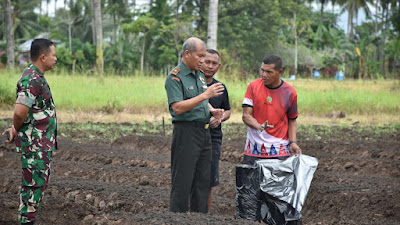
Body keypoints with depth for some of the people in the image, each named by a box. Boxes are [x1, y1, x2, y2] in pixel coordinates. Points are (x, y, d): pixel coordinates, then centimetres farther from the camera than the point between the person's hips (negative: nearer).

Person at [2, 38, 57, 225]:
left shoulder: (37, 77, 13)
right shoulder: (32, 80, -21)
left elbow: (21, 112, 19)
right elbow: (20, 112, -29)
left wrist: (16, 130, 6)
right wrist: (16, 129, -10)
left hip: (42, 142, 10)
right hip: (35, 143, -10)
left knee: (39, 183, 15)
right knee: (34, 184, -4)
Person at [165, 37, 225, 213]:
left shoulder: (200, 75, 16)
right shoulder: (175, 77, -11)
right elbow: (178, 107, -21)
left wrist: (212, 110, 7)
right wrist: (205, 95, -24)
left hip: (204, 132, 8)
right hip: (186, 131, -8)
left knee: (203, 181, 11)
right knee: (182, 183, -6)